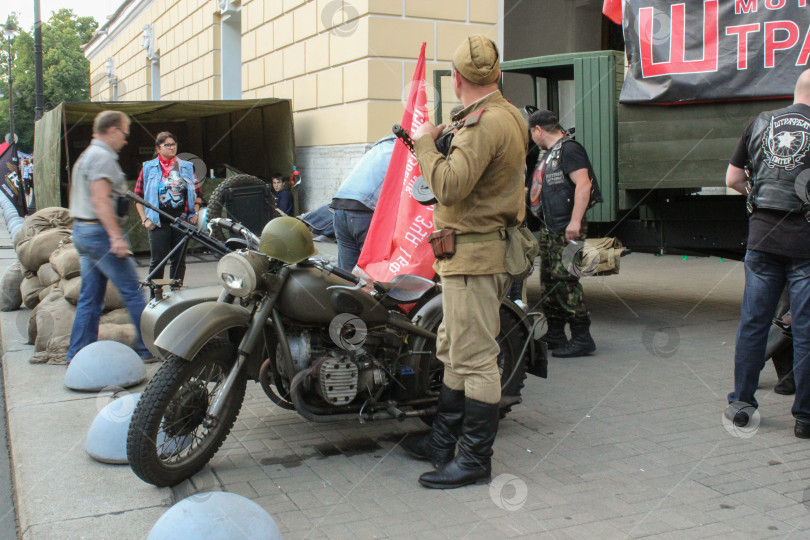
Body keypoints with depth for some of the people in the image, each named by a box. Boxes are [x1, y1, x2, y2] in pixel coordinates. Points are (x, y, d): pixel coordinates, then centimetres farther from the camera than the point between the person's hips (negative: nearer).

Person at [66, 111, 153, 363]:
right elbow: (100, 200, -22)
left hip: (82, 230, 10)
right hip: (100, 231, -10)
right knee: (132, 291, -4)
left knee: (90, 298, 11)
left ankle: (78, 355, 13)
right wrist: (116, 237, -26)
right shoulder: (102, 156, -12)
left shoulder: (87, 155, 20)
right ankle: (148, 348, 1)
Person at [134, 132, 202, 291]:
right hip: (158, 222, -2)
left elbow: (197, 193, 17)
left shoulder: (187, 167, 12)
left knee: (179, 260, 5)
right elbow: (138, 196, 6)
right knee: (157, 261, -4)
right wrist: (145, 219, -3)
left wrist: (195, 214, 4)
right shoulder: (148, 168, 6)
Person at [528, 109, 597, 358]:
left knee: (565, 281, -11)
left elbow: (583, 185, -20)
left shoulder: (569, 149, -10)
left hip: (567, 230, -10)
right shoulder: (549, 155, 21)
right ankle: (554, 335, 21)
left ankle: (582, 338, -5)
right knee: (548, 282, 12)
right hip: (548, 229, 10)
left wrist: (575, 221, -26)